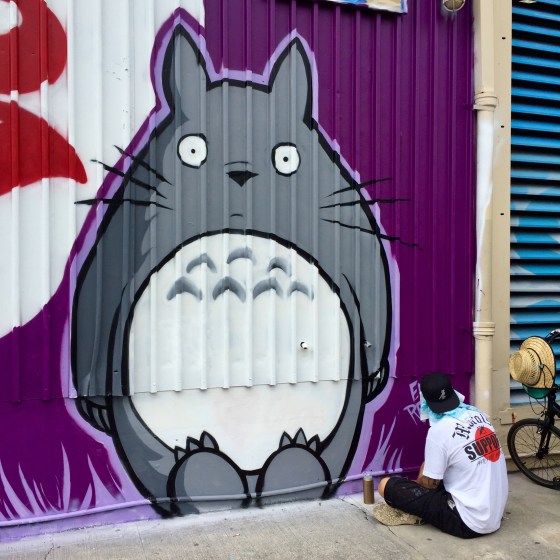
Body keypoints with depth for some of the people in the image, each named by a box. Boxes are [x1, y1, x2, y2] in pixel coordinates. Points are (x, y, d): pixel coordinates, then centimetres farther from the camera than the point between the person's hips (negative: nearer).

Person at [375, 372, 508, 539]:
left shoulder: (439, 430, -19)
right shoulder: (479, 415, 2)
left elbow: (429, 483, -8)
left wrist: (416, 482, 14)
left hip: (468, 523, -8)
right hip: (495, 516, 8)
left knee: (387, 485, -8)